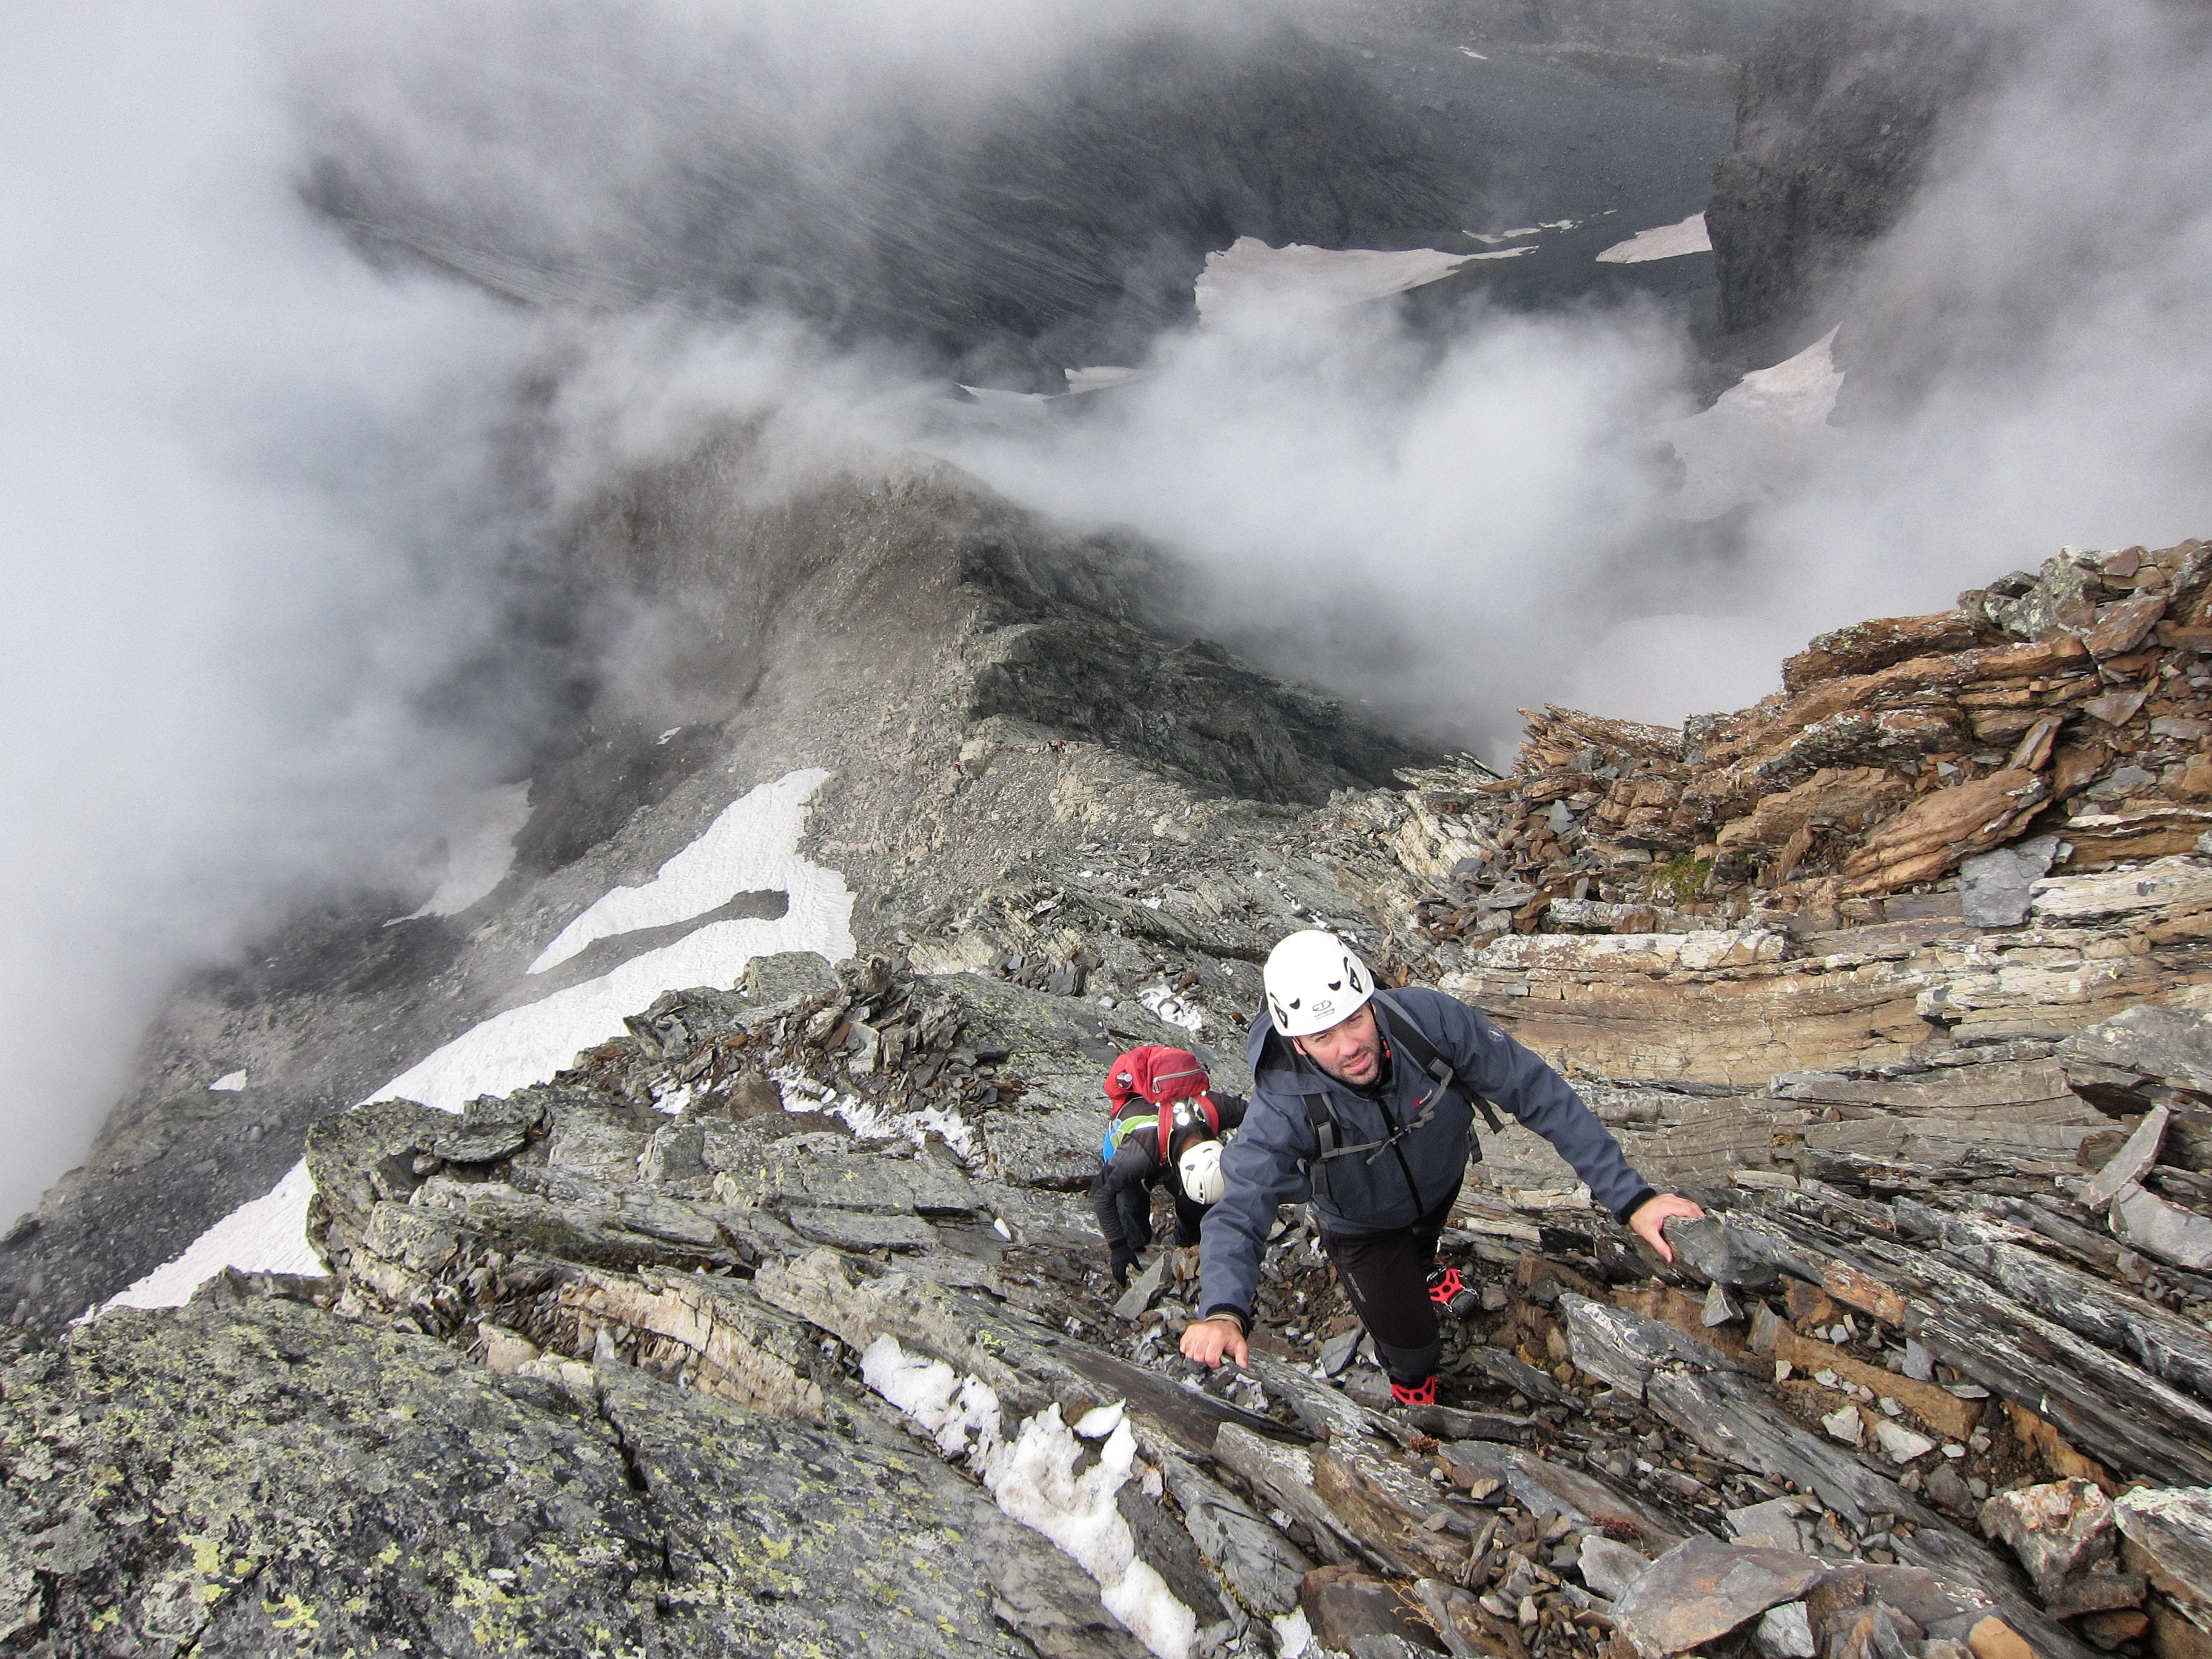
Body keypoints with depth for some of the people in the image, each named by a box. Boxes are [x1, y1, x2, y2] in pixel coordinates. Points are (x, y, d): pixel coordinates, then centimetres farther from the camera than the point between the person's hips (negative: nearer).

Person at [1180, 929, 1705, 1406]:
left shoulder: (1433, 1019, -40)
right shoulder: (1285, 1105, -43)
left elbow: (1539, 1094, -33)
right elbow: (1238, 1212, -48)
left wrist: (1630, 1196, -35)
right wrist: (1223, 1312, -68)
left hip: (1441, 1180, 3)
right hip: (1363, 1225, -2)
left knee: (1425, 1238, 34)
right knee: (1412, 1347, 4)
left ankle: (1422, 1272, 73)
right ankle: (1412, 1387, 43)